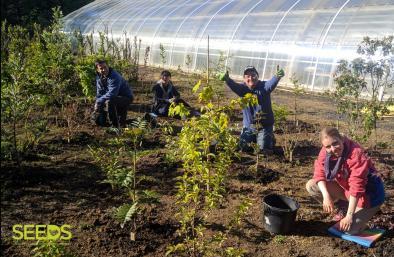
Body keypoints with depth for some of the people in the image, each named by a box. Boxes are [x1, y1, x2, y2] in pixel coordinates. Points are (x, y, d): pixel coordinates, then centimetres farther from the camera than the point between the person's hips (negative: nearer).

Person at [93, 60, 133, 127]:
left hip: (126, 98, -8)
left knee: (109, 101, -39)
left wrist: (98, 102, -26)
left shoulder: (114, 77, -29)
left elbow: (111, 94, -34)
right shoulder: (99, 77, -3)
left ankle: (115, 125, -24)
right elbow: (99, 93, 3)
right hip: (114, 98, 8)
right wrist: (97, 105, -10)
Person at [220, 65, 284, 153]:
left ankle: (270, 137, 32)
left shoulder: (264, 86, -11)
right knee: (243, 147, 7)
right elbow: (234, 86, -25)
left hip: (265, 126, -3)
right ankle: (253, 139, 39)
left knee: (266, 150, -2)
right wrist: (227, 80, -49)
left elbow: (271, 83, -32)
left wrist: (277, 77, -56)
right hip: (249, 126, 3)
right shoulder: (242, 88, -5)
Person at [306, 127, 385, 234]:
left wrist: (349, 215, -28)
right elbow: (319, 172, -11)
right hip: (345, 187, 6)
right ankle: (344, 208, 7)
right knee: (311, 186, -9)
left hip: (368, 194, -6)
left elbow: (357, 187, -31)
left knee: (349, 229, -21)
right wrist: (326, 196, -27)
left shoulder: (356, 153, -31)